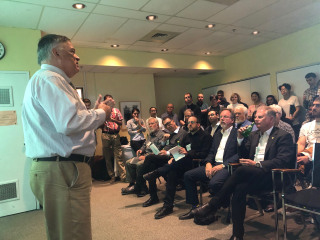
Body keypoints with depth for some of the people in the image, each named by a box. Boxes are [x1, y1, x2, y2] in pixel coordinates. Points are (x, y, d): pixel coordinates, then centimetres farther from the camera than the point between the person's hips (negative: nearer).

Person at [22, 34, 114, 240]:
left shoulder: (47, 79, 23)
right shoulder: (49, 78, -12)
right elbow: (69, 122, -27)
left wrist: (96, 112, 15)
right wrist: (101, 113, -10)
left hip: (62, 169, 11)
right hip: (62, 171, -11)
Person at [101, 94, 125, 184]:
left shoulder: (116, 110, 12)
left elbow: (121, 123, 10)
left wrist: (113, 120, -6)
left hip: (115, 135, 0)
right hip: (106, 135, 0)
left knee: (119, 156, -4)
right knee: (107, 157, 3)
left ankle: (123, 176, -4)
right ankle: (112, 176, 12)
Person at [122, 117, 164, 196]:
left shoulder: (161, 135, -9)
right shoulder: (150, 135, 21)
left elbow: (157, 151, -18)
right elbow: (145, 145, 28)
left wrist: (146, 156, -21)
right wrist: (141, 150, 5)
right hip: (145, 155, 10)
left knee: (139, 164, -32)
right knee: (128, 163, -3)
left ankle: (142, 188, -16)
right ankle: (132, 184, 2)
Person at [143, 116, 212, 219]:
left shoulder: (206, 136, 0)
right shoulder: (188, 136, 22)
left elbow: (204, 154, -11)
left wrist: (187, 153, -21)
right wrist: (174, 158, 0)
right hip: (185, 163, 6)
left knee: (182, 160, -36)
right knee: (172, 172, -24)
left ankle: (157, 173, -24)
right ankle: (168, 206, -22)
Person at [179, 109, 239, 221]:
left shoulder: (237, 133, 0)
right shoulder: (217, 134, 23)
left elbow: (239, 154, -12)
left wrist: (222, 165, -18)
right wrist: (208, 163, -1)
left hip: (227, 166, -7)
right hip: (214, 165, 8)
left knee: (214, 182, -36)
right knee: (188, 175, -6)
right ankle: (195, 207, 3)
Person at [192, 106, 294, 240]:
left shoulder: (283, 136, 0)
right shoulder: (253, 135, 20)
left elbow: (283, 161, -14)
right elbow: (243, 157, 19)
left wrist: (257, 164, -23)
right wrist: (240, 139, 4)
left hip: (271, 176, -5)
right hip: (251, 175, 6)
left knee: (241, 170, -33)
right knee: (240, 189, -30)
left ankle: (212, 206, -26)